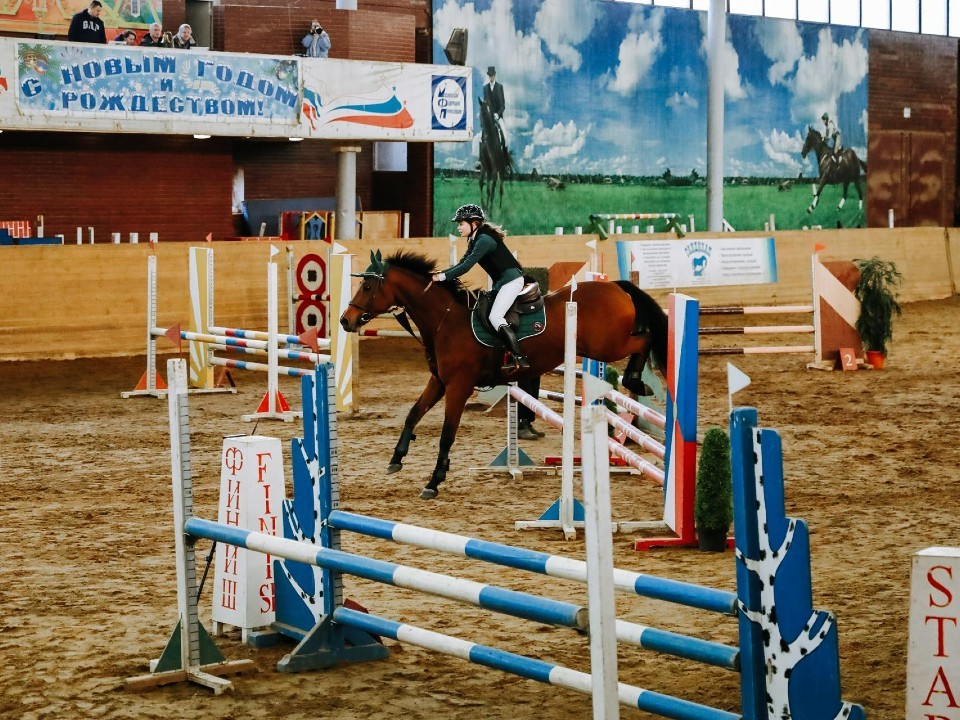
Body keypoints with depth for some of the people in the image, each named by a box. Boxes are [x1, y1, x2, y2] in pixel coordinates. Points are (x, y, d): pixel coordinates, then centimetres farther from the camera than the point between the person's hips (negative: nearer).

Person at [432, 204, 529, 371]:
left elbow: (467, 266, -24)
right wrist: (440, 274, 1)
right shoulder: (475, 240, 13)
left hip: (511, 280, -11)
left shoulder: (484, 240, -18)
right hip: (500, 283, 11)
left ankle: (520, 360, -28)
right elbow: (462, 264, 13)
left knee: (495, 317, -22)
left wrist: (442, 277, -22)